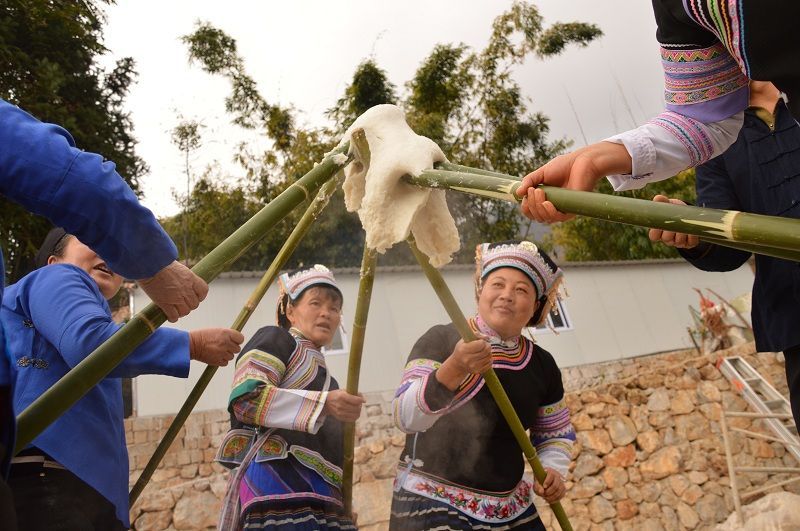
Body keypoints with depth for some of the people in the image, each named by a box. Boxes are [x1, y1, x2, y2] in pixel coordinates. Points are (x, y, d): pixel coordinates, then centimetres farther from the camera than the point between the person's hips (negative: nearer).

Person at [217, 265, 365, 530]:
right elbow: (245, 399, -12)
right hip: (277, 477, -8)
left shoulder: (320, 372, 29)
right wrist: (323, 404, -21)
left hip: (320, 492, 8)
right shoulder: (275, 339, 5)